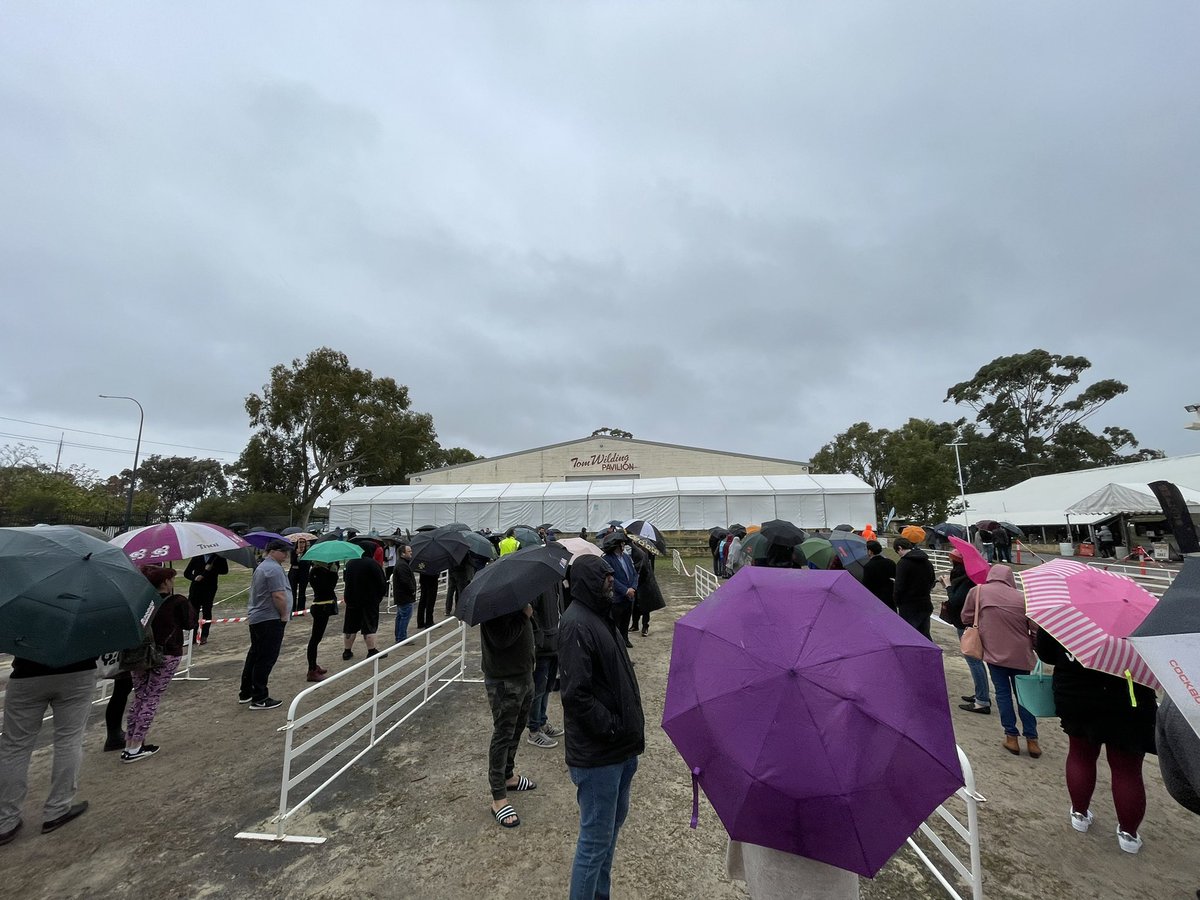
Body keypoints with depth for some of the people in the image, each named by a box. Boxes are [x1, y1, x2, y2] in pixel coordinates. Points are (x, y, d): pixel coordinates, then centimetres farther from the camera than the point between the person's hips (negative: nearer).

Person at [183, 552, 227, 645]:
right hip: (195, 588, 2)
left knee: (206, 612, 2)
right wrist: (194, 578, -11)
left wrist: (212, 569, -17)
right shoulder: (196, 557, 7)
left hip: (209, 589, -2)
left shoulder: (219, 557, 3)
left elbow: (225, 570, -3)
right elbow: (186, 573, 9)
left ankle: (204, 636, 10)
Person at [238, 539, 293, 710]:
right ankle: (259, 699, 4)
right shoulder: (274, 569, -19)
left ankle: (245, 693, 29)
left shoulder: (262, 566, 16)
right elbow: (278, 596, -24)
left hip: (256, 619, 11)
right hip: (270, 621, -11)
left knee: (254, 656, 19)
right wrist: (284, 615, -11)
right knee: (265, 660, -3)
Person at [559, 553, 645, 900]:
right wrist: (614, 729, -19)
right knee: (596, 839, 7)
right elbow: (576, 695, -27)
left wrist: (630, 726, 11)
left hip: (620, 747, 9)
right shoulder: (576, 624, -24)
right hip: (597, 754, -9)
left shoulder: (600, 615, 7)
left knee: (613, 823, 25)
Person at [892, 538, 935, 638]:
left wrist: (896, 602, -5)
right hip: (925, 605, 7)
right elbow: (932, 582, 18)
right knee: (925, 635, 18)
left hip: (908, 608, -7)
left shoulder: (903, 563, -16)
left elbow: (899, 586, -17)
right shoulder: (927, 562, 9)